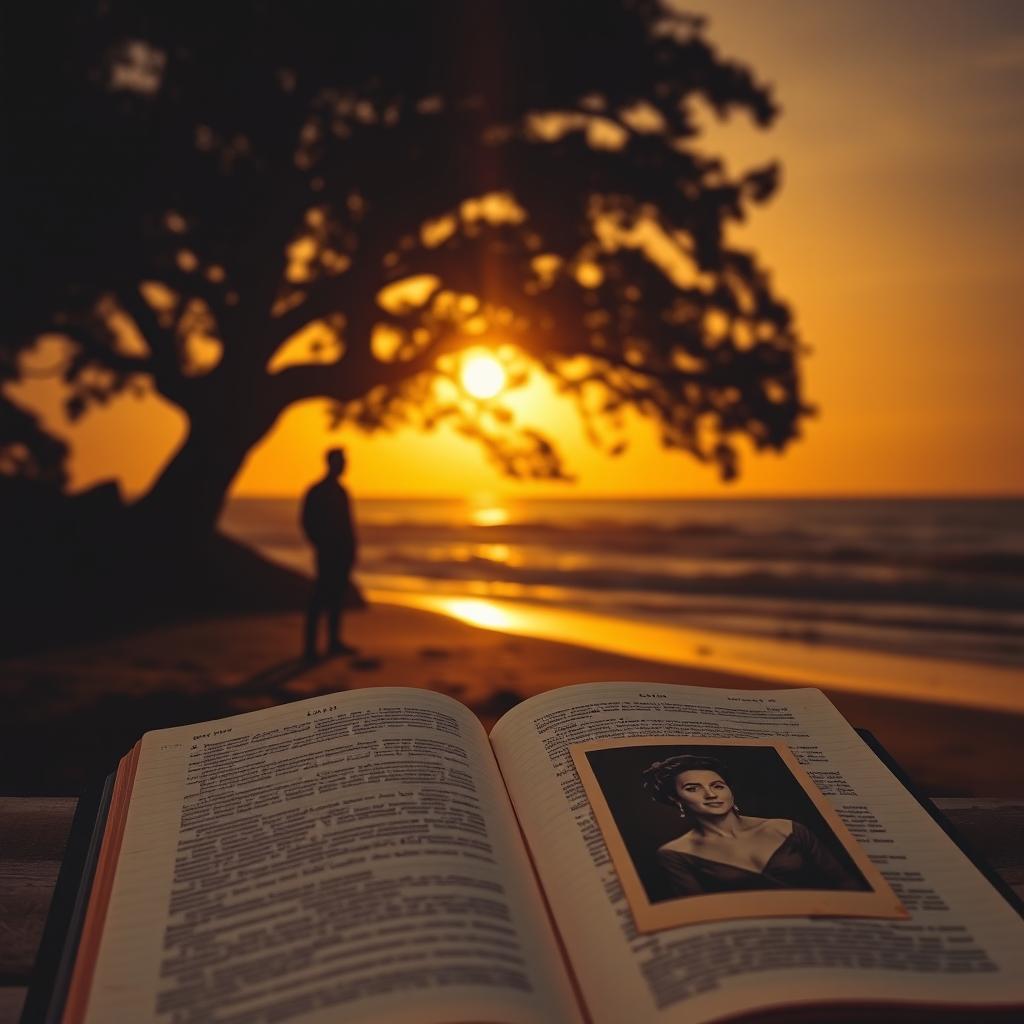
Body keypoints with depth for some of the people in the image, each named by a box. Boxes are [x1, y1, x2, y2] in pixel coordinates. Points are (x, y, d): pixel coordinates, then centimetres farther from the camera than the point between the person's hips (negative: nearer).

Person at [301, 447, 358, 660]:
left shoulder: (340, 491, 16)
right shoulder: (317, 491, -7)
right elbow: (308, 523, -9)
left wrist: (351, 548, 11)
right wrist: (321, 546, -12)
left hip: (342, 554, 8)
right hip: (328, 554, -8)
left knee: (337, 596, 10)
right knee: (320, 598, -9)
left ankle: (334, 642, 17)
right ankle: (311, 646, -7)